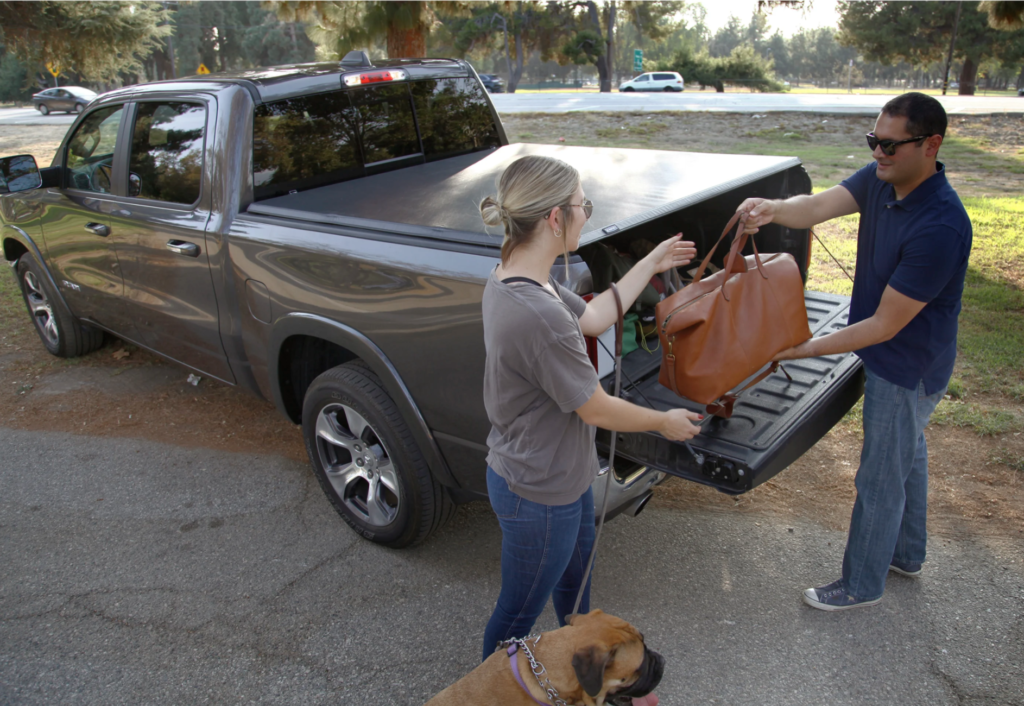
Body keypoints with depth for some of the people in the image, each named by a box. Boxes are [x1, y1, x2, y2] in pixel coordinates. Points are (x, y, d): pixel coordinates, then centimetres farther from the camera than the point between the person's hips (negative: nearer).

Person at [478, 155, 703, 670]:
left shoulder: (511, 276, -5)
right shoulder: (539, 317, -36)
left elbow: (592, 318, 9)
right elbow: (599, 410, -23)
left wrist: (650, 265, 14)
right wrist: (665, 422, -4)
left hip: (561, 473, 10)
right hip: (539, 496, -10)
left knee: (575, 578, 32)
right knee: (518, 613, 17)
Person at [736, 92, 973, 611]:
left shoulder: (940, 228, -32)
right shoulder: (880, 180, -7)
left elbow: (886, 324, -29)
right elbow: (821, 205, -21)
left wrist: (807, 349, -27)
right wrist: (774, 209, -43)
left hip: (908, 369, -9)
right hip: (893, 359, 9)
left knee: (880, 479, 7)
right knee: (906, 455, 26)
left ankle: (861, 585, 29)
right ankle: (907, 555, 49)